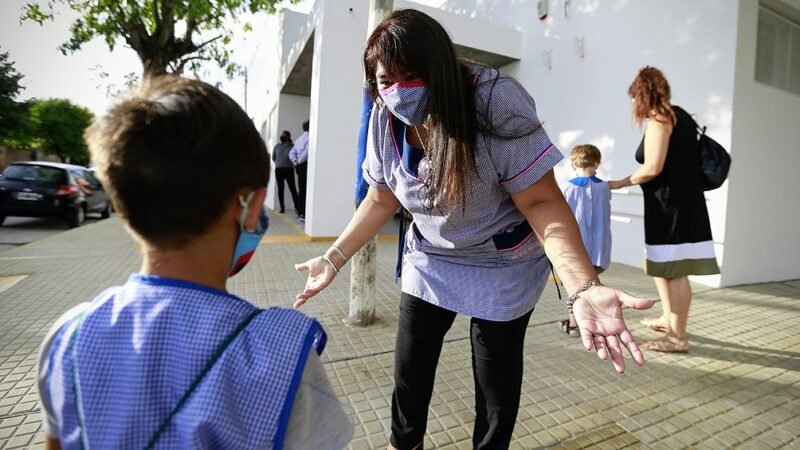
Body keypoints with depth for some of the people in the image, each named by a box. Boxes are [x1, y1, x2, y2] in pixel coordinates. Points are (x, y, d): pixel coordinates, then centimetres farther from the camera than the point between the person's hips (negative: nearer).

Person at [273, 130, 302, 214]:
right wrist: (279, 163, 15)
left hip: (289, 170, -4)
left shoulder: (292, 146, -1)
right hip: (278, 170, 4)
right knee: (280, 189, 5)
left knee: (293, 189, -8)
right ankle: (282, 208, 10)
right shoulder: (277, 146, 13)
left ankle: (297, 207, -8)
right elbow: (273, 157, 19)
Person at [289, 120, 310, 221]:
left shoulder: (299, 139, 19)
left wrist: (295, 161, 4)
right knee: (305, 191, -9)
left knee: (301, 190, 14)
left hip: (299, 166, 8)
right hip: (305, 165, -8)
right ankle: (303, 214, -12)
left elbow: (291, 153, 18)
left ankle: (300, 212, 20)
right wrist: (299, 161, -11)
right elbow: (307, 151, -22)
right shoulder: (308, 137, -8)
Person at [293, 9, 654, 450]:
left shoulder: (496, 104, -28)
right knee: (409, 364, 15)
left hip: (502, 265, -4)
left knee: (496, 375, 9)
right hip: (429, 258, 5)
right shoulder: (386, 119, -12)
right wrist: (333, 258, -3)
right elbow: (382, 199, 1)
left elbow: (541, 201, -28)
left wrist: (584, 289, -42)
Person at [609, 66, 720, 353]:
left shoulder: (659, 119, -10)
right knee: (659, 264, 19)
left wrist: (620, 183, -4)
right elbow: (677, 161, 17)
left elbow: (653, 168, -18)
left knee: (674, 270, -4)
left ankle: (678, 337, 5)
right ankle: (668, 318, 31)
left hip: (671, 202, -10)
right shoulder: (677, 114, 18)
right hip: (679, 200, 10)